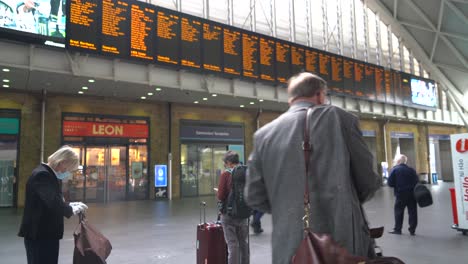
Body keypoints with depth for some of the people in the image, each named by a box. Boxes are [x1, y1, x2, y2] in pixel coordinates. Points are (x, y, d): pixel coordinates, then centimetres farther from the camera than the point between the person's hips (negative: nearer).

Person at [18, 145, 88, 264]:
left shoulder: (49, 174, 13)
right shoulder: (42, 174, -20)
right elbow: (53, 202, -31)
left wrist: (70, 205, 2)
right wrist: (71, 209, -16)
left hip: (47, 233, 10)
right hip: (39, 234, -10)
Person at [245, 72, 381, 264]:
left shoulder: (264, 134, 2)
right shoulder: (340, 118, -4)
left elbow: (254, 197, 4)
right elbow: (368, 181, -1)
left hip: (289, 247, 3)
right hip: (344, 241, -2)